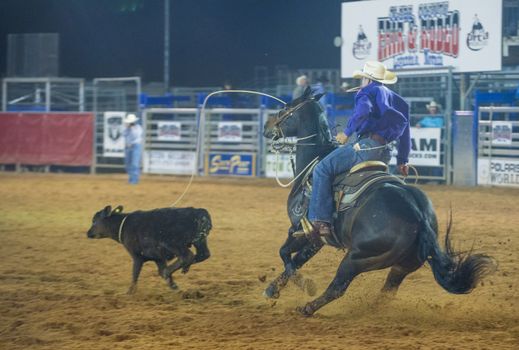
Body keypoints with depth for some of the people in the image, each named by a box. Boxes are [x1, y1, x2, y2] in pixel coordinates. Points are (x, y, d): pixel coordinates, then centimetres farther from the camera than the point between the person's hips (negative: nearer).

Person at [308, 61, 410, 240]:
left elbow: (362, 111, -23)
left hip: (365, 144, -9)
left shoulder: (368, 91, 2)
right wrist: (402, 160, 38)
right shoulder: (395, 98, 27)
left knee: (322, 169, -11)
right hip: (384, 153, 9)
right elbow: (405, 132, 32)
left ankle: (320, 221, -24)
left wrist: (347, 132, -13)